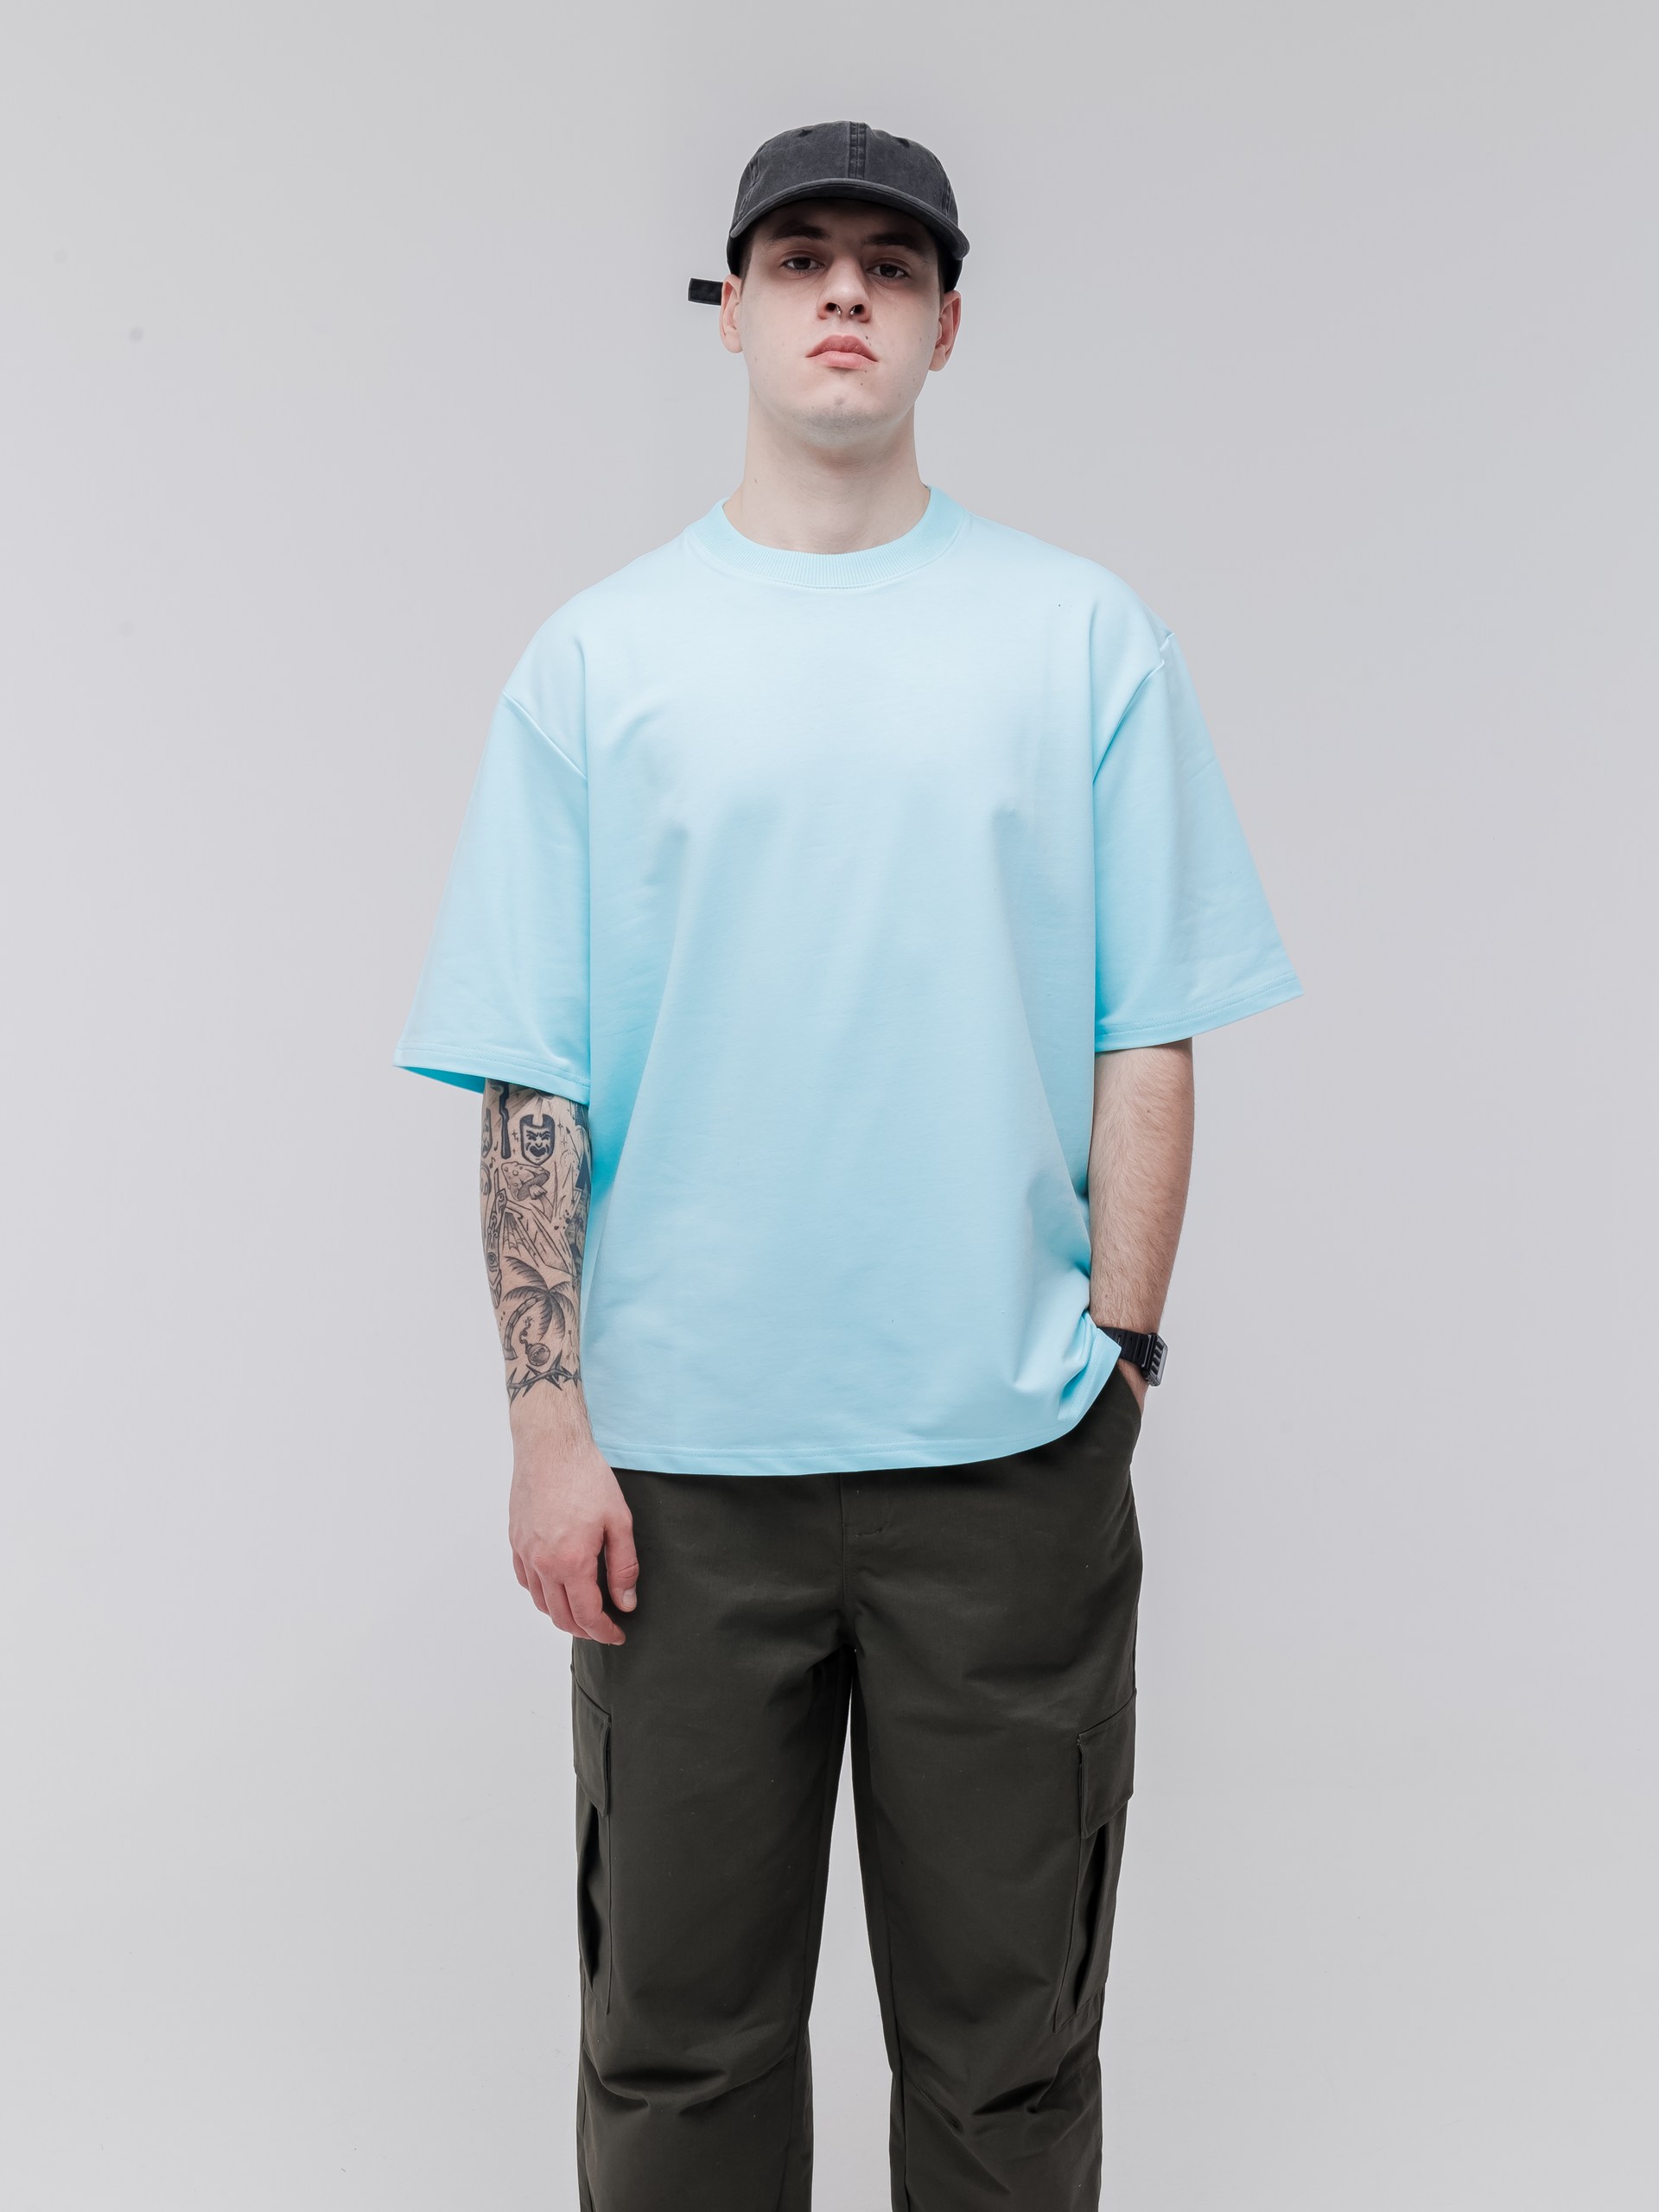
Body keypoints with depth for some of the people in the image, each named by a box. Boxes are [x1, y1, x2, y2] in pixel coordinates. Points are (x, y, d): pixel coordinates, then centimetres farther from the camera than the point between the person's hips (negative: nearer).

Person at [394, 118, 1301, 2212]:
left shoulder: (1087, 637, 5)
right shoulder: (597, 656, 5)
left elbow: (1148, 1037, 3)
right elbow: (531, 1077, 1)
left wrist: (1116, 1353, -4)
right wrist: (548, 1426, -4)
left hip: (1009, 1451, 0)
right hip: (679, 1456, 1)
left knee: (1005, 2023, 13)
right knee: (678, 2026, 13)